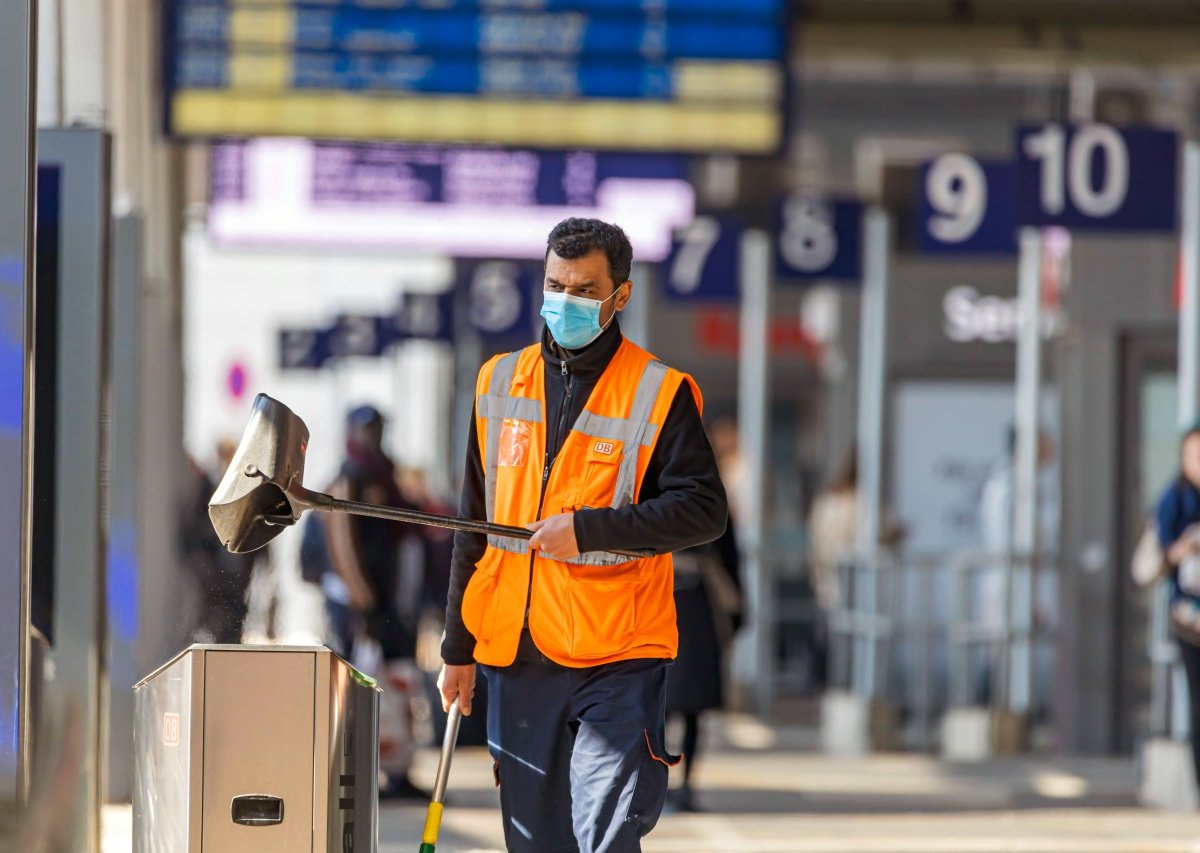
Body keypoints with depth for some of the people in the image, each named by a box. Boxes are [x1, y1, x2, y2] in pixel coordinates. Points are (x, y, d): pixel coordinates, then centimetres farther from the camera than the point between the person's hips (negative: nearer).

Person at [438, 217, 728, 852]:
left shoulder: (658, 394, -3)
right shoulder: (500, 383, 12)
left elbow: (704, 510, -9)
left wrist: (590, 528, -18)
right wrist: (459, 646, 17)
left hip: (616, 659, -5)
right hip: (515, 657, 5)